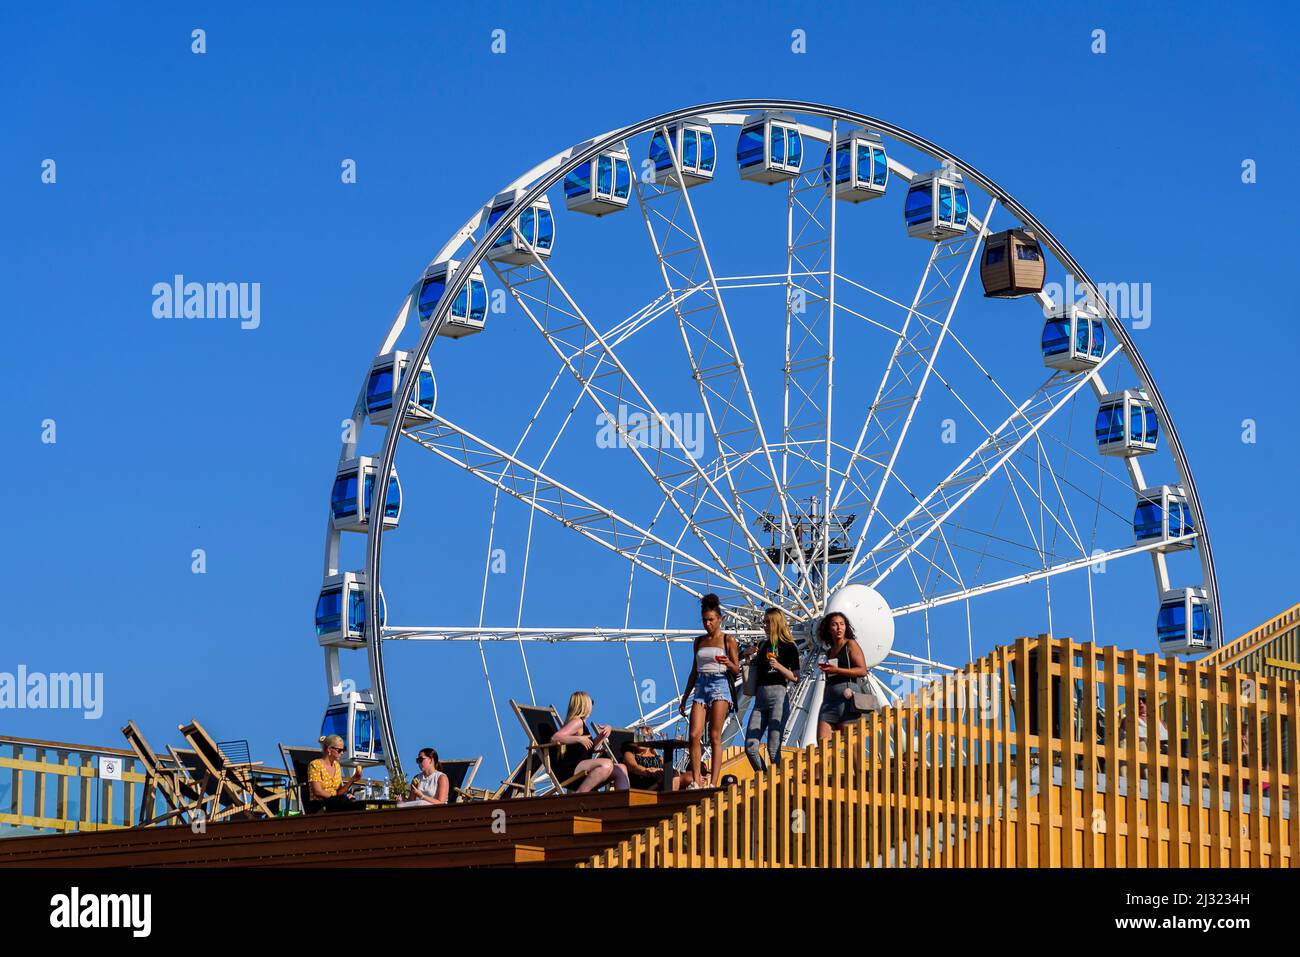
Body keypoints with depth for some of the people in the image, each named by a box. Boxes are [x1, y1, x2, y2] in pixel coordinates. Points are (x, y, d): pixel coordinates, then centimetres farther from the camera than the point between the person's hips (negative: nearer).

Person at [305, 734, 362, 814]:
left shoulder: (337, 765, 17)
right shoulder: (315, 765, -4)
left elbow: (339, 792, 13)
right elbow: (318, 792, -13)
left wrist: (352, 780, 0)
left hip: (334, 802, 6)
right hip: (318, 806, -6)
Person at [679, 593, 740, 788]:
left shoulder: (728, 640, 2)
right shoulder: (700, 641, 16)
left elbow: (736, 671, 1)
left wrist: (728, 663, -22)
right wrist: (684, 698, 19)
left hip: (720, 686, -5)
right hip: (700, 688, 5)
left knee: (715, 736, -8)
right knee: (694, 735, -7)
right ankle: (696, 780, -6)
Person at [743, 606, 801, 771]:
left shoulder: (789, 647, 2)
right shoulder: (762, 645, 18)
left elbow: (795, 677, -2)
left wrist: (778, 666, -16)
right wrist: (749, 658, 6)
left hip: (778, 695, -6)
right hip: (760, 698, 6)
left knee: (773, 748, -11)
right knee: (750, 747, -2)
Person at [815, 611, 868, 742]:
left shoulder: (850, 644, 4)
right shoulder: (830, 651, 22)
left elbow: (862, 670, -8)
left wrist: (836, 670, -14)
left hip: (846, 693, -6)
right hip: (829, 695, 6)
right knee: (822, 740, -7)